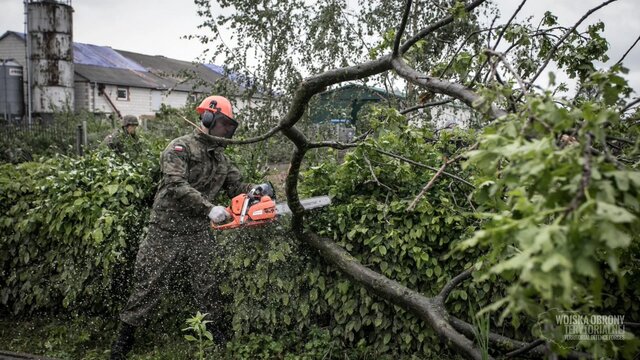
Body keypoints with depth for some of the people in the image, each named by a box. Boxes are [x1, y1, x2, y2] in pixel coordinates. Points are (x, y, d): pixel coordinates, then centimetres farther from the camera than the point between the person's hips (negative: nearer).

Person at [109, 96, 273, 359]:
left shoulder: (220, 156, 11)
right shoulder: (180, 147, -12)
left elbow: (235, 185, 11)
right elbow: (176, 185, -25)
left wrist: (256, 189, -10)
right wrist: (210, 208, -32)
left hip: (199, 234, 6)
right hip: (167, 231, -6)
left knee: (206, 286, 13)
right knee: (149, 286, 5)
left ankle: (215, 333, 29)